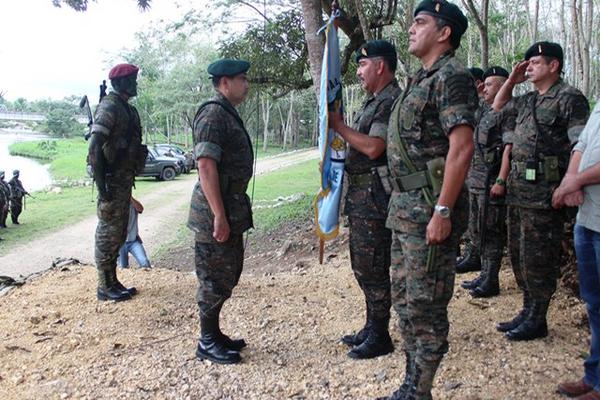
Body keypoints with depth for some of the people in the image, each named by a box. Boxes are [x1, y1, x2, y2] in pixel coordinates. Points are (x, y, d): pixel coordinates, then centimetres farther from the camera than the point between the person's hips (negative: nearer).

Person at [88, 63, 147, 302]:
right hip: (112, 181, -9)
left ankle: (113, 282, 26)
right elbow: (95, 148, -21)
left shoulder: (127, 109, 15)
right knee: (108, 234, -1)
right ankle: (105, 287, 9)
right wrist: (101, 185, -23)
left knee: (119, 234, 15)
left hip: (125, 179, 9)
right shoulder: (110, 107, -14)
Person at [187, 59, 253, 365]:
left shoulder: (228, 114, 16)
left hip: (231, 211, 10)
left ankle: (214, 333, 30)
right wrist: (219, 216, -24)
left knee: (228, 275, 17)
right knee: (215, 279, 1)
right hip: (215, 213, -10)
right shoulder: (213, 114, -15)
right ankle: (207, 343, 15)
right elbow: (206, 166, -23)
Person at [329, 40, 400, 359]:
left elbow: (373, 148, -23)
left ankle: (379, 338, 11)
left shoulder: (391, 101, -14)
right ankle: (371, 328, 30)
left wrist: (339, 126, -15)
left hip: (375, 197, -10)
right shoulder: (373, 101, 18)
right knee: (363, 266, 17)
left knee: (373, 268, -2)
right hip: (360, 194, 10)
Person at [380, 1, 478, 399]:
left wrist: (443, 211, -24)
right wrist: (402, 204, 18)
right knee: (405, 300, 15)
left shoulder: (452, 77, -11)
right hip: (405, 207, 10)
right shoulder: (420, 79, 18)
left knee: (425, 305, 0)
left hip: (430, 209, -10)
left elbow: (462, 147, -20)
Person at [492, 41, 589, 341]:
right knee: (518, 253, 14)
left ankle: (537, 320, 11)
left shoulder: (569, 98, -8)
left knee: (537, 257, -2)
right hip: (518, 189, 9)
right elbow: (497, 106, 33)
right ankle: (528, 311, 27)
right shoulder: (528, 100, 17)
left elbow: (582, 144, -16)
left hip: (543, 193, -9)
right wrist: (511, 80, 17)